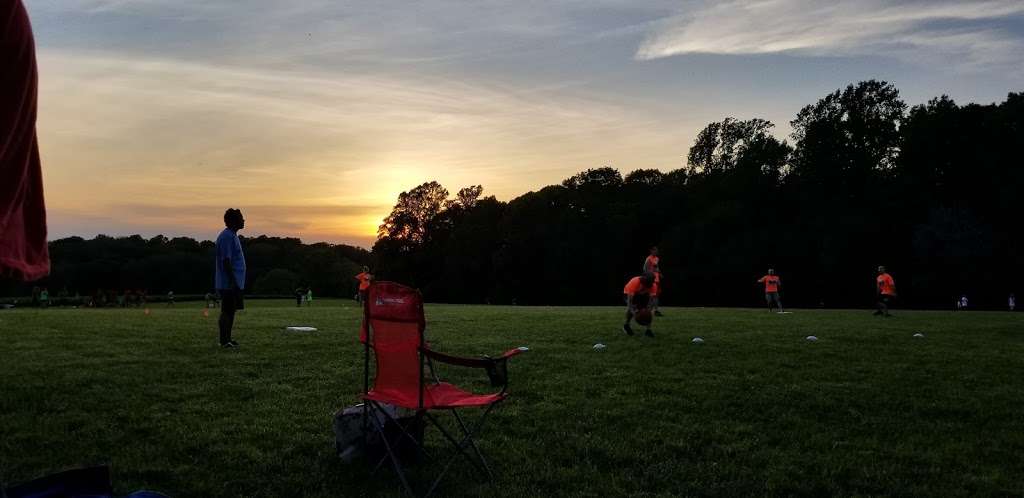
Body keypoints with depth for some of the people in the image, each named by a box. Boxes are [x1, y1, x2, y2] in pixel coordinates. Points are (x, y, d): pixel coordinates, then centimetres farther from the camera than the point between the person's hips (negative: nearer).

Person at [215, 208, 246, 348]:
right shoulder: (226, 237, -14)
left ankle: (227, 339, 18)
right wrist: (233, 281, -22)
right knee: (227, 311, -6)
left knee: (231, 310, 12)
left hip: (235, 283, 10)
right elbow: (226, 261, -20)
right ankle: (224, 341, -2)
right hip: (229, 284, -10)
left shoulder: (232, 236, 17)